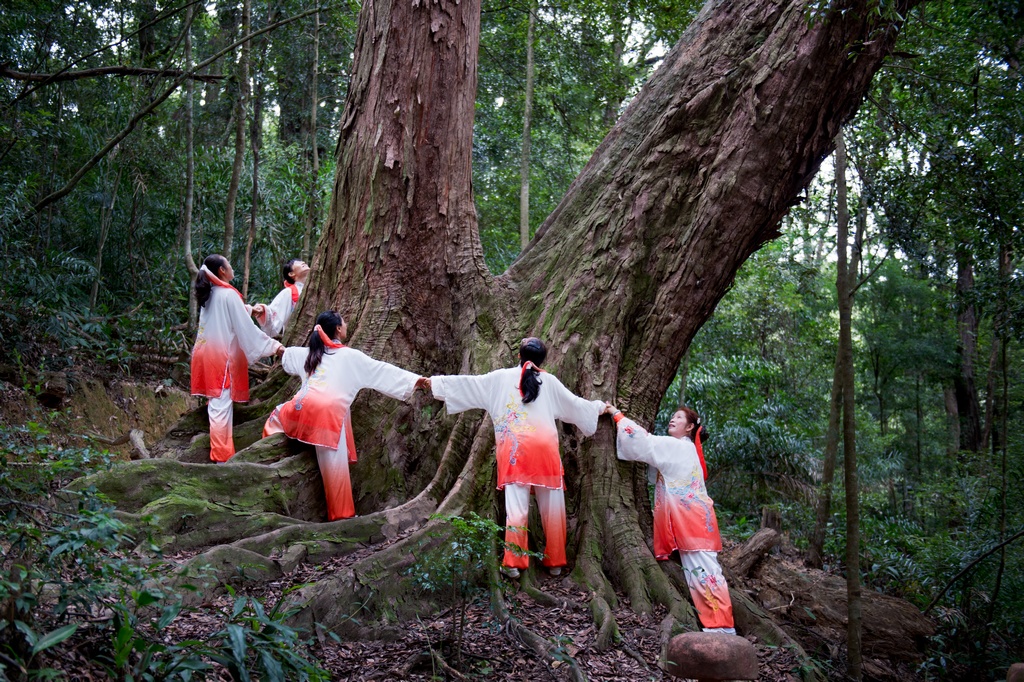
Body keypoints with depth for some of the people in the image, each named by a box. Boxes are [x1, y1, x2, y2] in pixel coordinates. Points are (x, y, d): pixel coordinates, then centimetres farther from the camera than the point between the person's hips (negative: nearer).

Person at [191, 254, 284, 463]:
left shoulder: (209, 294, 11)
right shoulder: (228, 294, -14)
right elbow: (246, 327, -14)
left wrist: (248, 309, 29)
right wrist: (274, 345, -9)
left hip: (207, 352, 9)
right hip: (222, 355, -9)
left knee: (217, 403, 15)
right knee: (222, 405, -7)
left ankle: (222, 451, 24)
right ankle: (222, 457, -6)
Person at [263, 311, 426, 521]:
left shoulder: (308, 353, 27)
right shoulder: (351, 357, 14)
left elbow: (287, 356, 46)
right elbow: (382, 371, 10)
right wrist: (416, 380, 10)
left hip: (303, 407, 4)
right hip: (330, 413, -4)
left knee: (277, 417, 36)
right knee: (335, 466, -2)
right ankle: (341, 515, -3)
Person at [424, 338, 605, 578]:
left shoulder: (501, 378, 9)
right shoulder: (549, 381, 10)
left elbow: (467, 384, 13)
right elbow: (575, 405, 19)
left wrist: (434, 382, 23)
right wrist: (599, 407, 37)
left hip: (514, 450, 0)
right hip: (545, 449, 1)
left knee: (516, 508, -2)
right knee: (552, 508, 9)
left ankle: (513, 563, -4)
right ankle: (555, 562, 15)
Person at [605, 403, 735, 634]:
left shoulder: (680, 447, -8)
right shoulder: (681, 449, 21)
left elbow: (647, 442, -12)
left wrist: (617, 415, -6)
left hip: (693, 519, -10)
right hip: (687, 519, 10)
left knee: (703, 569, -11)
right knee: (696, 570, 7)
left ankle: (723, 625, -11)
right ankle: (716, 622, 8)